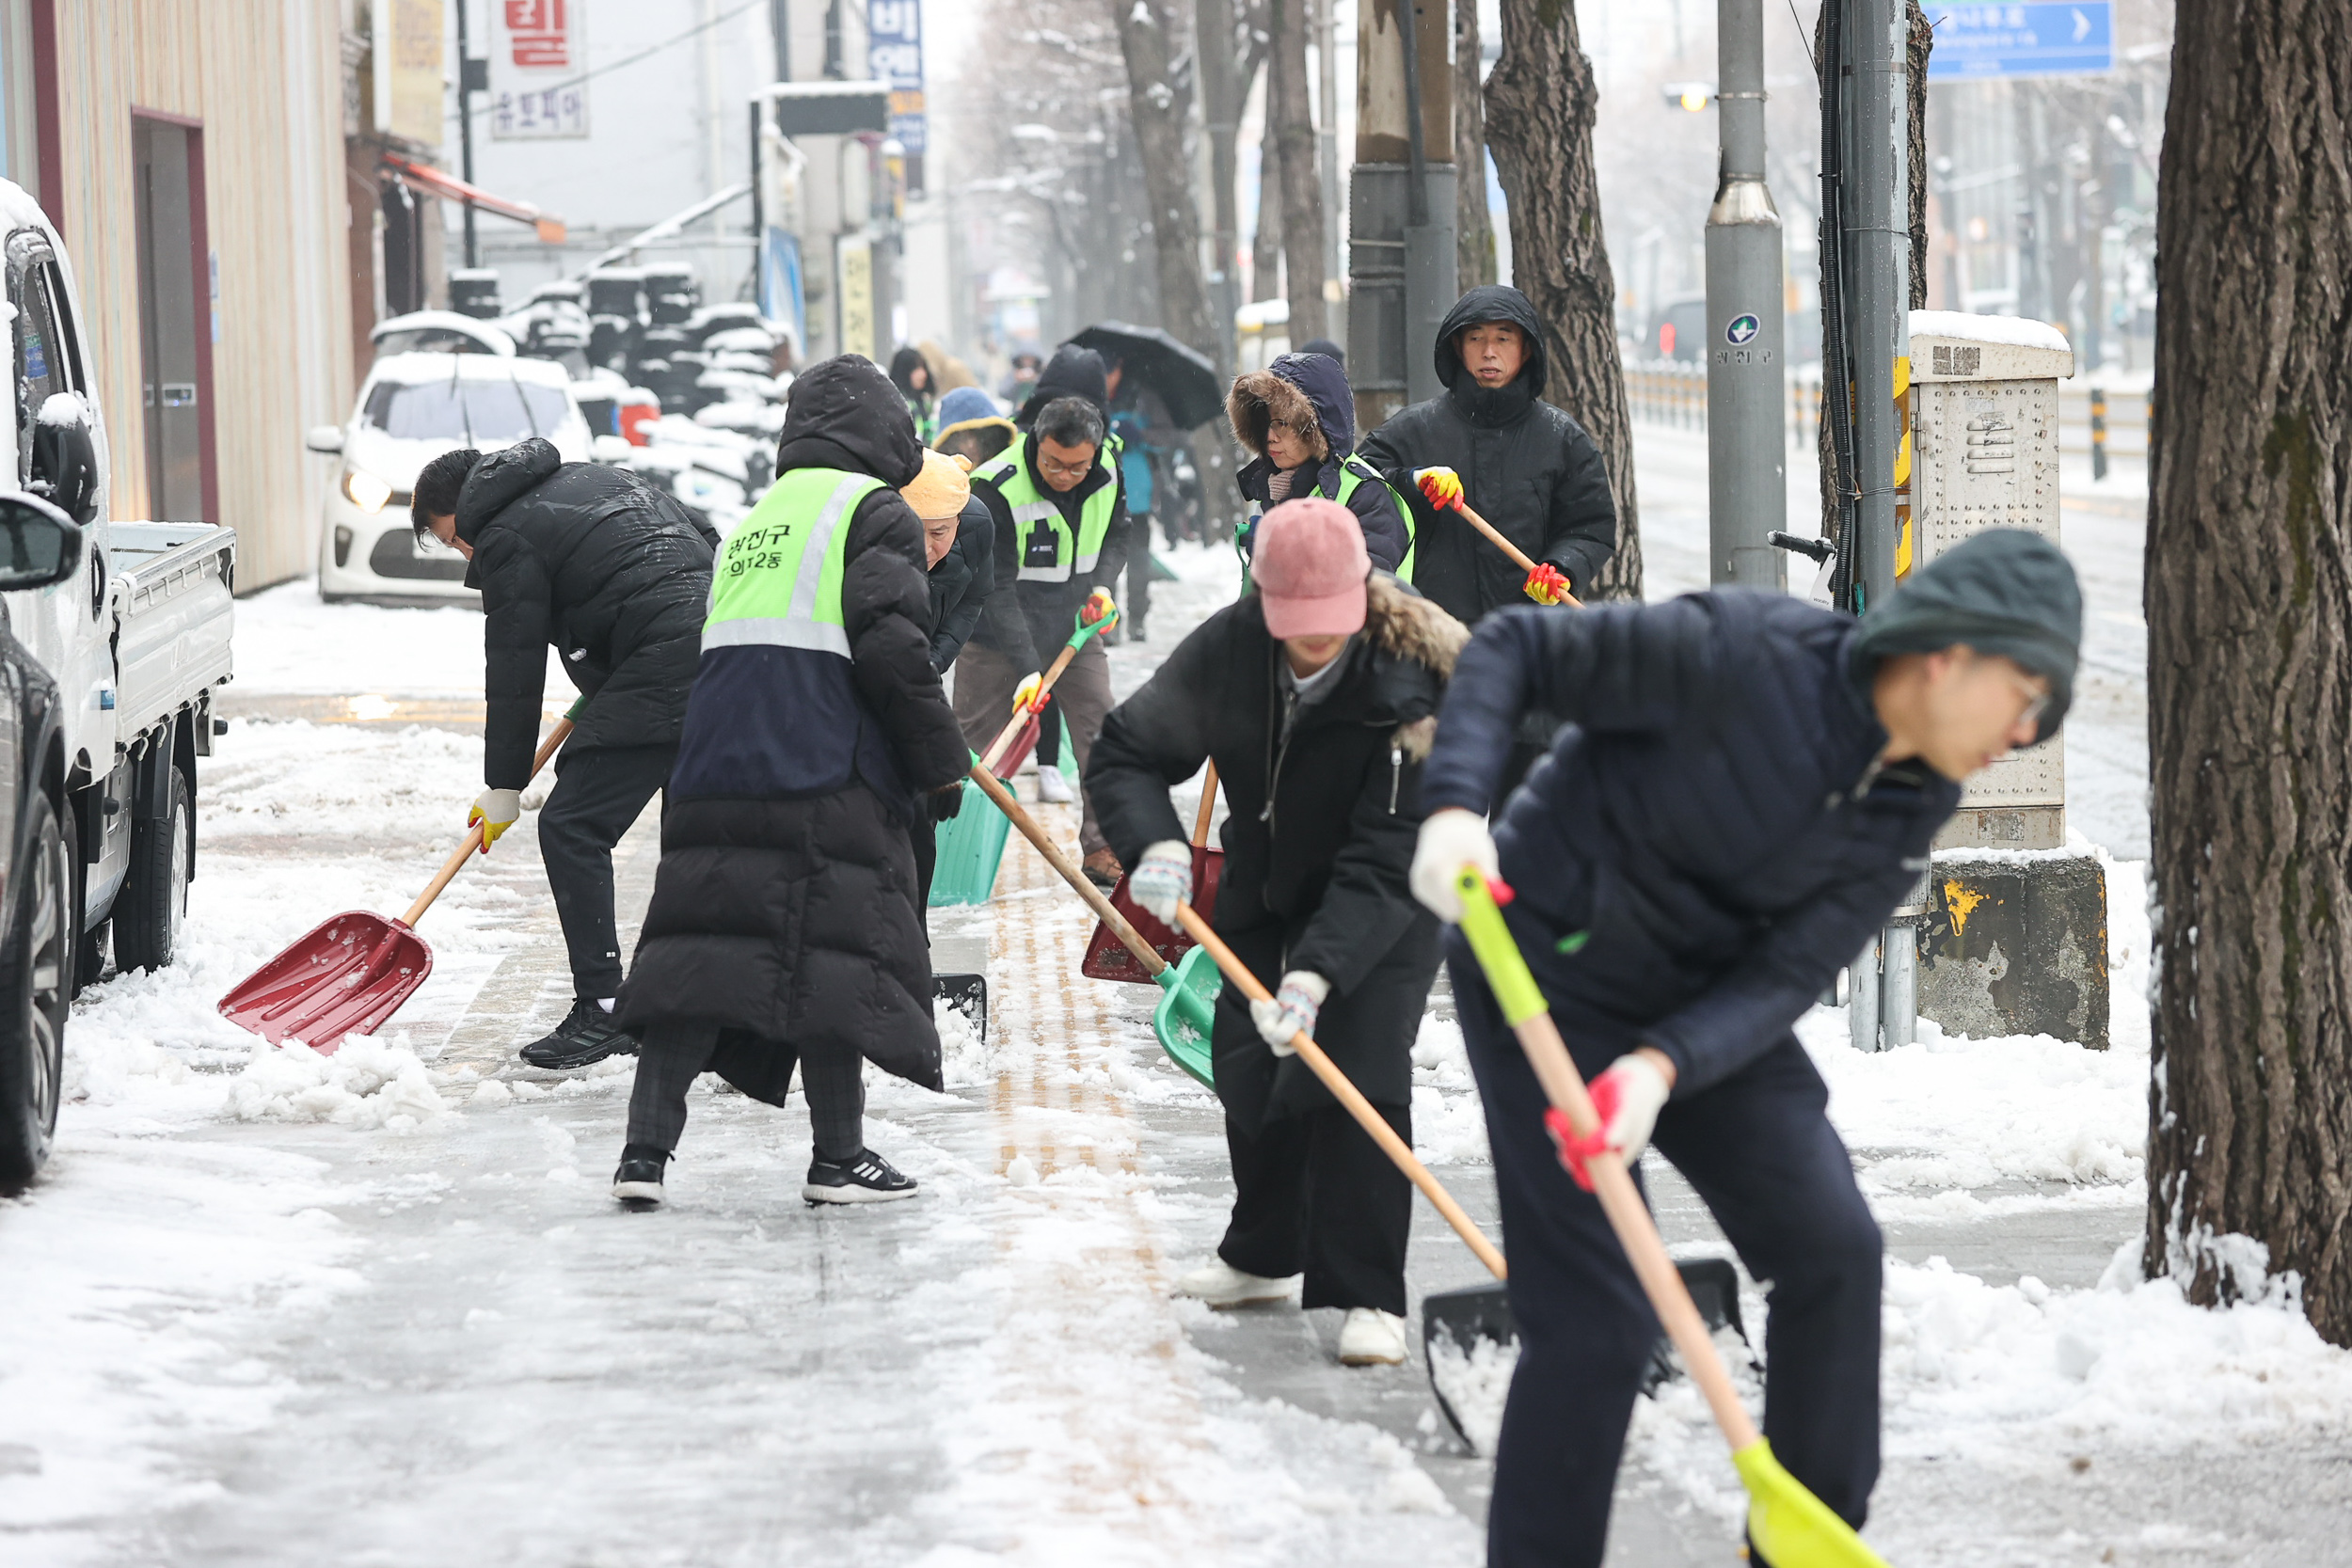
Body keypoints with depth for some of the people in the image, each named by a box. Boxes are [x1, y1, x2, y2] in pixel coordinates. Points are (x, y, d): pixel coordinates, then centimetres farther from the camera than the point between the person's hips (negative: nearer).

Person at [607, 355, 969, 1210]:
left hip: (713, 774, 6)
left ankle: (646, 1146, -3)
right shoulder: (874, 511, 2)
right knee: (835, 949, 0)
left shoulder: (751, 521, 25)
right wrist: (941, 763, -1)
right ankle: (837, 1157, 4)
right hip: (826, 779, -6)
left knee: (700, 950, 4)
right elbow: (893, 649, -10)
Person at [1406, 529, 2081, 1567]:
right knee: (1594, 1322, -11)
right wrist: (1456, 808, -34)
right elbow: (1513, 649, -19)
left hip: (1706, 1004, 7)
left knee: (1831, 1250, 3)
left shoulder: (1912, 811, -7)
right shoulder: (1740, 654, -26)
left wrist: (1660, 1070, -32)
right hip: (1544, 973, -7)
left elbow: (1785, 978, -14)